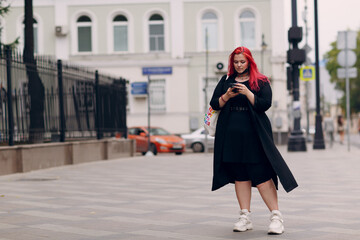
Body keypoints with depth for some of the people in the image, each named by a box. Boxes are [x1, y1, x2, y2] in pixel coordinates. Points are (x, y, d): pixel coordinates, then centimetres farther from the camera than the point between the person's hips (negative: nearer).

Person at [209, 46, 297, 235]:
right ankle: (245, 217, 10)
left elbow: (265, 104, -7)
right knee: (240, 176, 5)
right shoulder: (226, 80, 15)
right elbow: (214, 104, 10)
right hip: (231, 135, 4)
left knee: (262, 176, -9)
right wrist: (227, 96, -8)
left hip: (254, 134, -3)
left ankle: (276, 216, -3)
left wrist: (247, 92, -17)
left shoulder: (260, 82, 5)